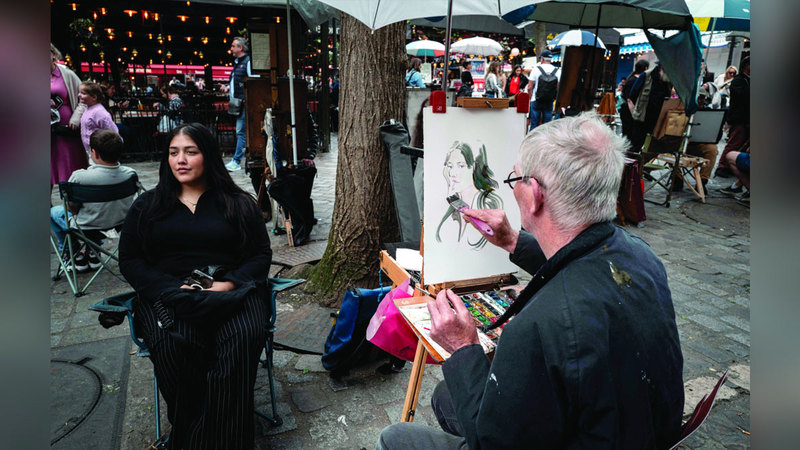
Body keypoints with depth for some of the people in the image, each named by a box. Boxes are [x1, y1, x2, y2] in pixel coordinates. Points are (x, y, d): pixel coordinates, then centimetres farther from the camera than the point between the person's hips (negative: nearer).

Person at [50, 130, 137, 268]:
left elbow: (70, 208, -13)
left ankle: (73, 255, 33)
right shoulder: (131, 173, -17)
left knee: (54, 211, 26)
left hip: (87, 229, -4)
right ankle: (93, 253, 37)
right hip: (120, 224, 4)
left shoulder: (79, 177, -29)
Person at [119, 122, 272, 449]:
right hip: (166, 294, 1)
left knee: (242, 339, -33)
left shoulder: (239, 203, 14)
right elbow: (129, 260, 10)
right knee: (173, 344, -33)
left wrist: (229, 283, -11)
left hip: (230, 290, 0)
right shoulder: (147, 206, 17)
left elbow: (262, 254, 8)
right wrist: (175, 289, -9)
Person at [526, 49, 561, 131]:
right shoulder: (558, 71, 3)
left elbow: (530, 87, -6)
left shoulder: (536, 69, -3)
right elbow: (558, 88, 1)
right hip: (549, 102, 2)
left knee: (534, 124, 3)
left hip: (536, 101, -1)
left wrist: (530, 98, 8)